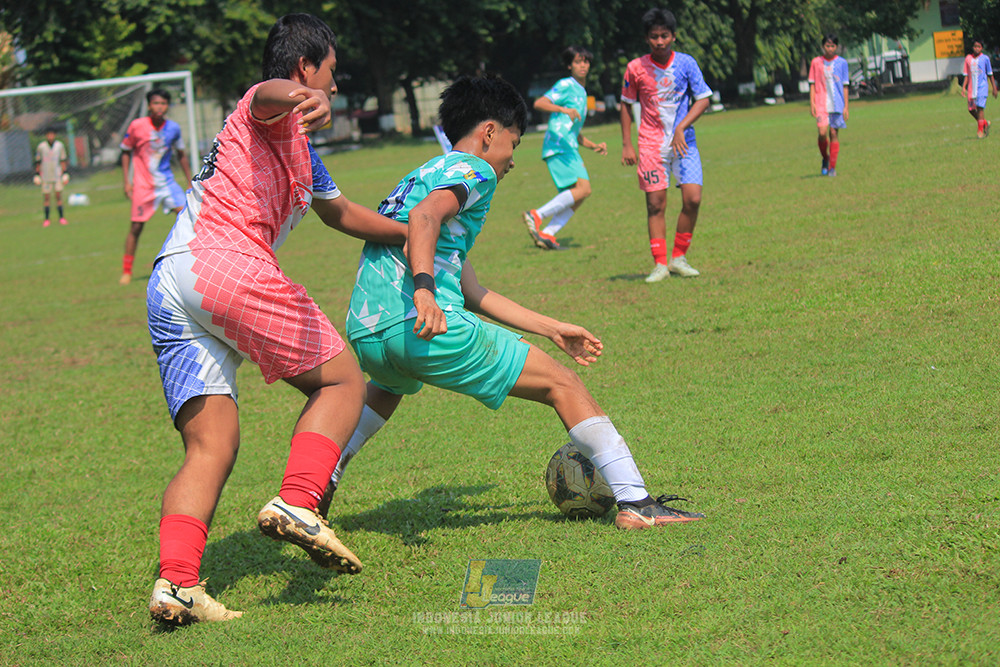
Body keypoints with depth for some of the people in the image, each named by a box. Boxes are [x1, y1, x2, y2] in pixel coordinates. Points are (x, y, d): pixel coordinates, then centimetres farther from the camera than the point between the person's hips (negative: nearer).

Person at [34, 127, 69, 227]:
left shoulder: (59, 145, 2)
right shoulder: (41, 147, -1)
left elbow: (63, 161, 7)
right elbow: (38, 162, 5)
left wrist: (65, 174, 2)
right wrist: (37, 175, 3)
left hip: (57, 175, 1)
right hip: (45, 176, -1)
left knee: (58, 195, -1)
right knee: (46, 197, 0)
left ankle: (61, 218, 3)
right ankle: (47, 219, 5)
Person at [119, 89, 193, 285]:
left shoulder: (173, 128, -3)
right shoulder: (137, 126, -10)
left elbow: (181, 155, 12)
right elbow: (126, 152, 2)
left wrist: (190, 182, 14)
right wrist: (126, 182, -2)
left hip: (167, 181, 2)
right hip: (143, 185, -2)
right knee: (136, 227, -2)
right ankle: (126, 271, 12)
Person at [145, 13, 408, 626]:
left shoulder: (303, 154, 37)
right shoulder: (272, 106, 8)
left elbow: (341, 212, 54)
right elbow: (274, 91, -19)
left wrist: (416, 234, 62)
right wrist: (304, 98, -43)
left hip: (166, 291, 9)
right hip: (223, 261, -9)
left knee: (211, 445, 0)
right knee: (343, 379, 0)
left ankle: (176, 581, -18)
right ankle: (297, 503, -18)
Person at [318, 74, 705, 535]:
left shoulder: (424, 175, 32)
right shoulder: (472, 169, 5)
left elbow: (472, 293, 33)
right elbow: (423, 218, -19)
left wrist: (552, 329, 36)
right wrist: (423, 289, -35)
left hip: (364, 332, 9)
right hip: (429, 325, -9)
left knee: (390, 386, 44)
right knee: (563, 385, 1)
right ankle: (635, 504, -5)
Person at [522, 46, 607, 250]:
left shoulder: (582, 93, 28)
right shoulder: (566, 85, 1)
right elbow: (539, 103, -13)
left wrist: (594, 146, 22)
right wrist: (564, 110, -26)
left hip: (569, 146, 9)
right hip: (558, 143, -9)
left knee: (576, 196, 1)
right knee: (583, 189, -20)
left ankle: (547, 234, -4)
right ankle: (537, 215, -19)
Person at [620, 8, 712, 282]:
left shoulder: (686, 63, -4)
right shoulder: (636, 68, -3)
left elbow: (703, 99, -4)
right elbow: (626, 105, 9)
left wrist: (681, 128, -17)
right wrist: (626, 144, 3)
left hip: (684, 141, 0)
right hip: (651, 144, 0)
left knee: (693, 198, -10)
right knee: (655, 203, -2)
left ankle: (678, 257, 6)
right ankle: (660, 264, 6)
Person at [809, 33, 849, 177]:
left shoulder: (842, 63, 5)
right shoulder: (816, 62, 5)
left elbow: (845, 86, 6)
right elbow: (812, 84, 8)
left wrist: (846, 106, 2)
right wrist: (812, 103, -1)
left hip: (837, 104, 1)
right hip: (821, 103, 0)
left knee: (834, 134, -1)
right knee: (822, 133, -14)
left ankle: (832, 167, 6)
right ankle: (825, 158, 12)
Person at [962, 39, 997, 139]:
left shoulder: (985, 58, -1)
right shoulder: (968, 58, 6)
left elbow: (990, 74, 6)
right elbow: (966, 74, 11)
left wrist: (994, 88, 7)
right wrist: (963, 87, 2)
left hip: (982, 87, -4)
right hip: (972, 88, 4)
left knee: (980, 107, -13)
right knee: (971, 109, 4)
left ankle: (980, 130, -6)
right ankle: (985, 123, 27)